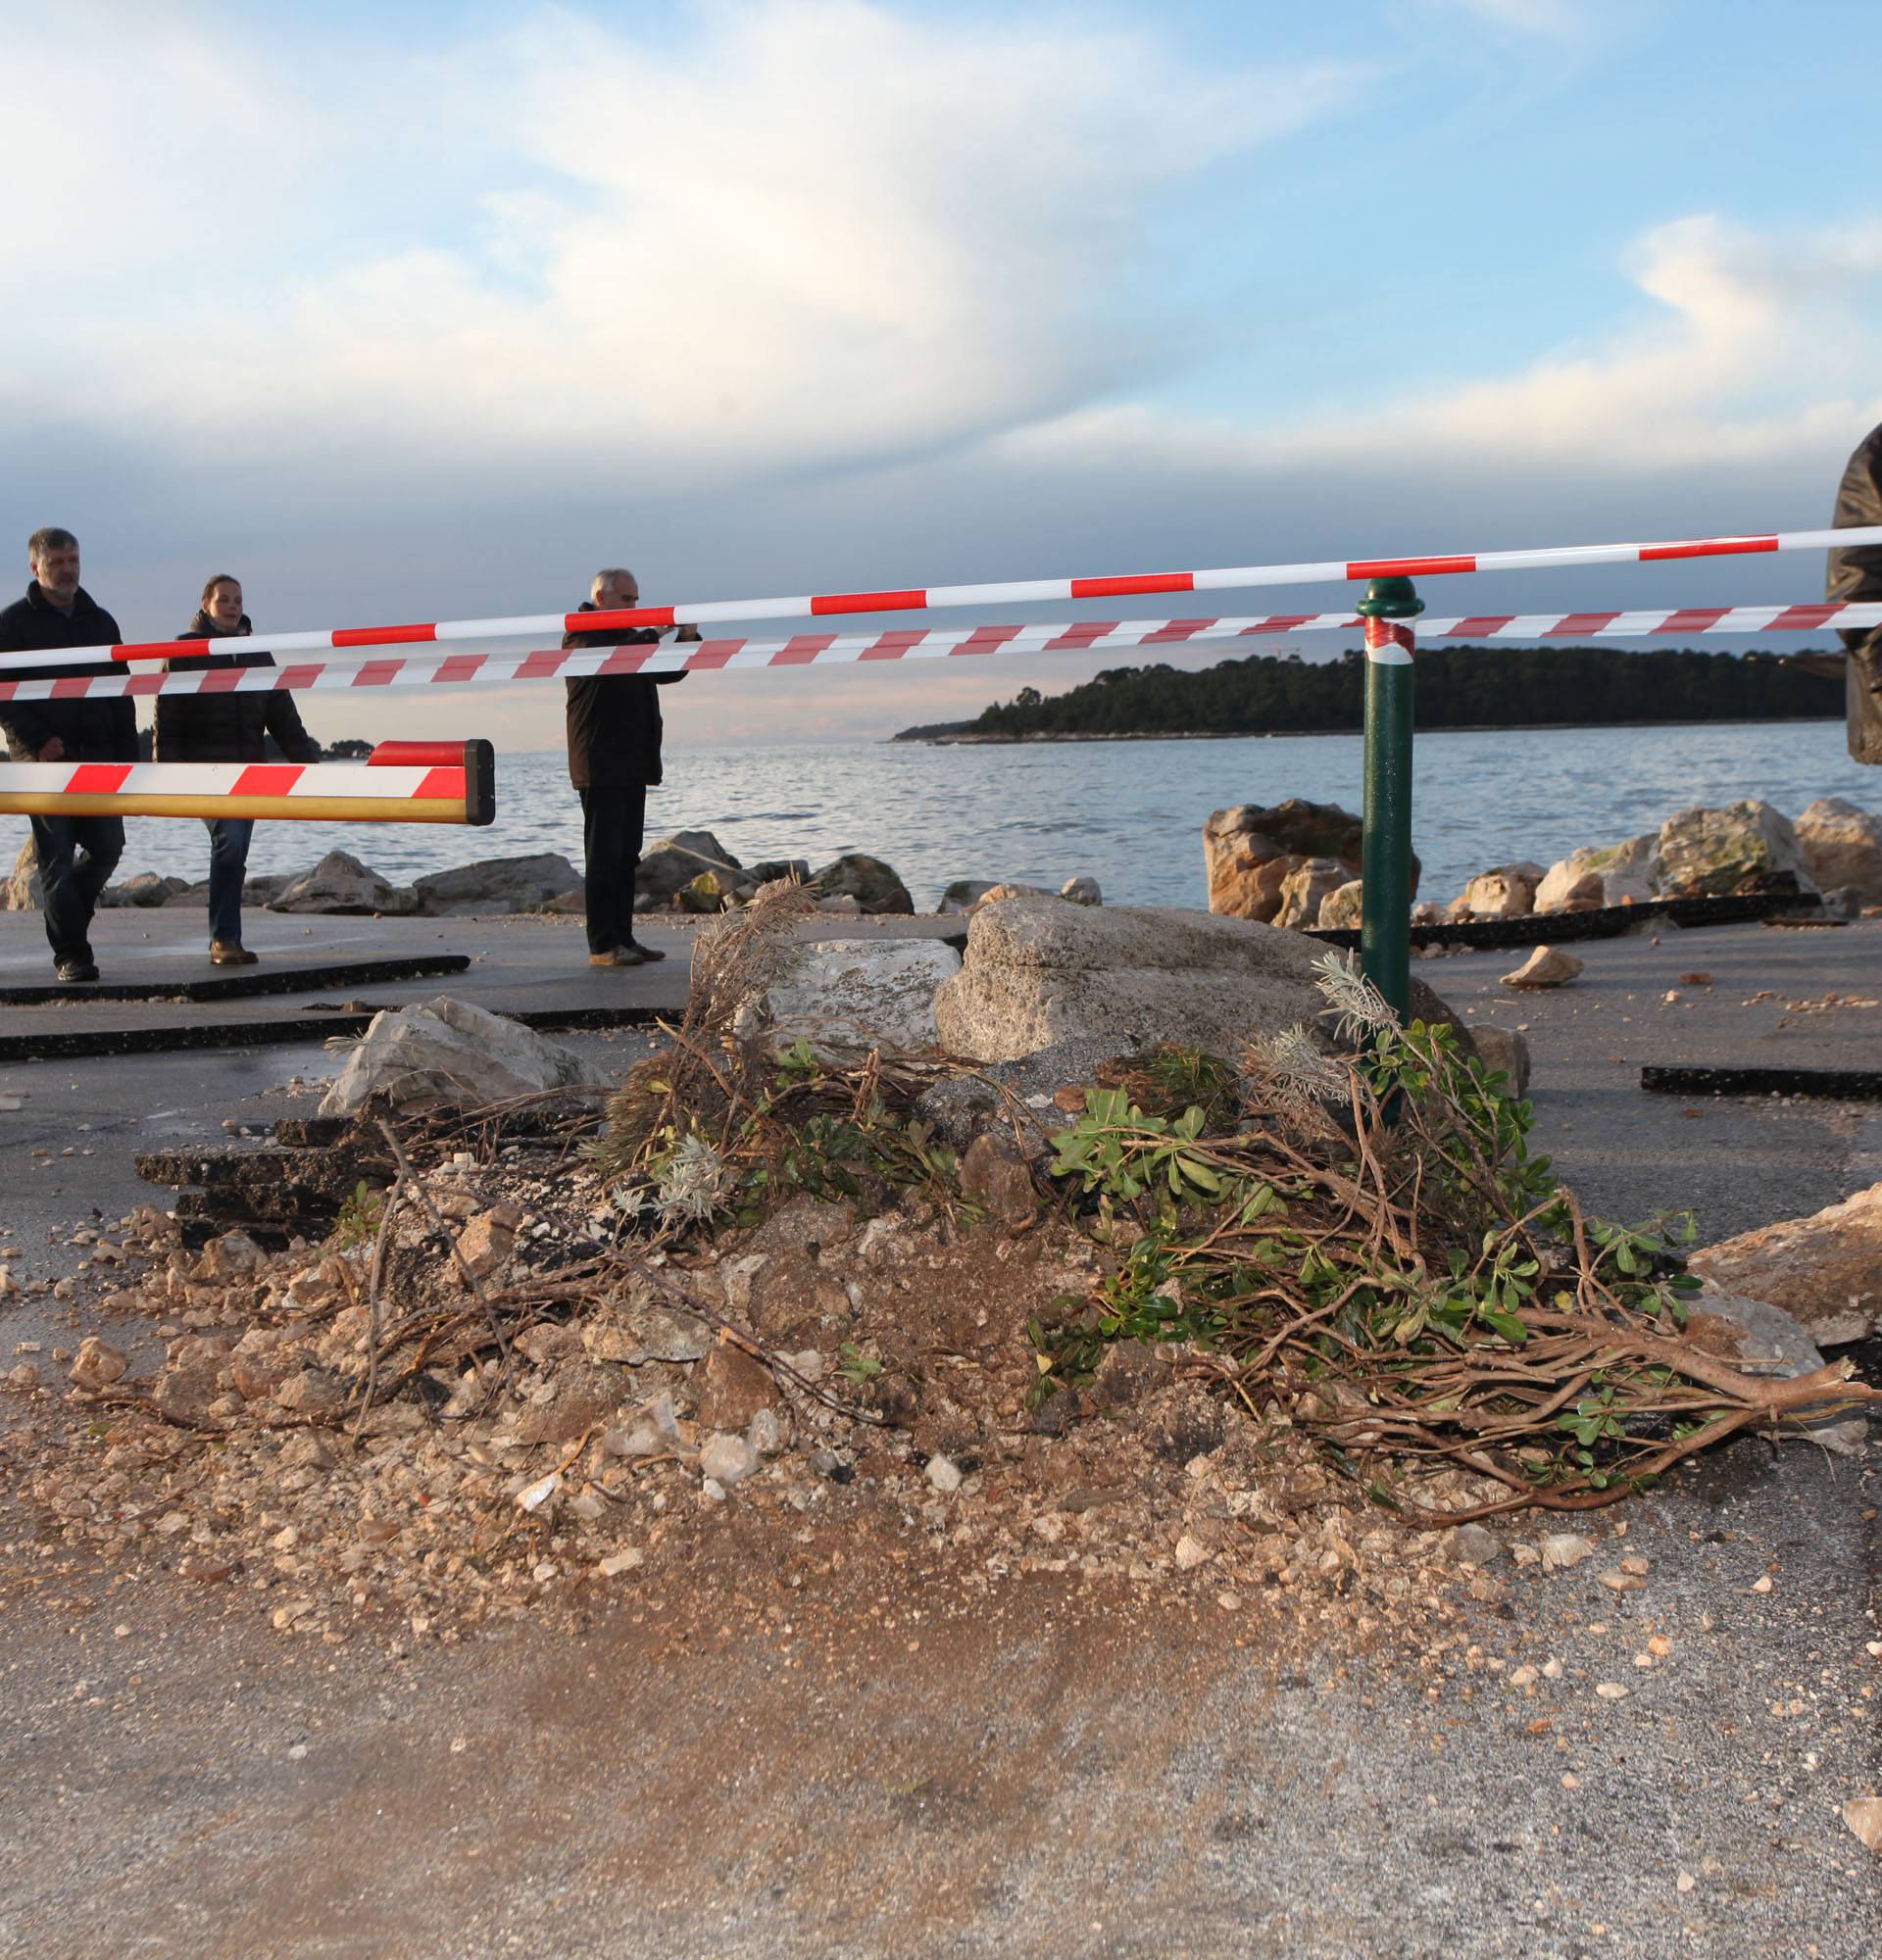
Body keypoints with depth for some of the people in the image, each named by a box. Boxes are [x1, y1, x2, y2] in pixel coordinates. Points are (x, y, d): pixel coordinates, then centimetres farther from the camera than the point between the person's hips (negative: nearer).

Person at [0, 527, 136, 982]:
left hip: (97, 756, 4)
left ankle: (67, 917, 26)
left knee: (107, 848, 1)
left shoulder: (100, 621, 17)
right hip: (45, 760, -4)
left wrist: (127, 755, 9)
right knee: (57, 857, -5)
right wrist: (38, 740, -15)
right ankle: (72, 954, -3)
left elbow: (121, 694, 17)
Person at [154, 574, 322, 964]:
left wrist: (306, 760, 9)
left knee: (234, 855, 6)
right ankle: (224, 939, -19)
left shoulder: (257, 653, 18)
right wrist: (166, 768, -14)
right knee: (228, 840, -22)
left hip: (248, 770, 6)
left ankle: (225, 943, 14)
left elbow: (282, 713, 18)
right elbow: (167, 716, -4)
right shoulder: (184, 650, 2)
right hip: (203, 767, -5)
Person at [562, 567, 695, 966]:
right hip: (600, 765, -9)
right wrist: (653, 635, -22)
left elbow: (667, 673, 21)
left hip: (633, 765, 9)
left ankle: (623, 938, 12)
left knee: (627, 855, 9)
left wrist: (687, 640, 3)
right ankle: (603, 946, -8)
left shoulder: (627, 636, 22)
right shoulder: (579, 633, -4)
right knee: (604, 855, -9)